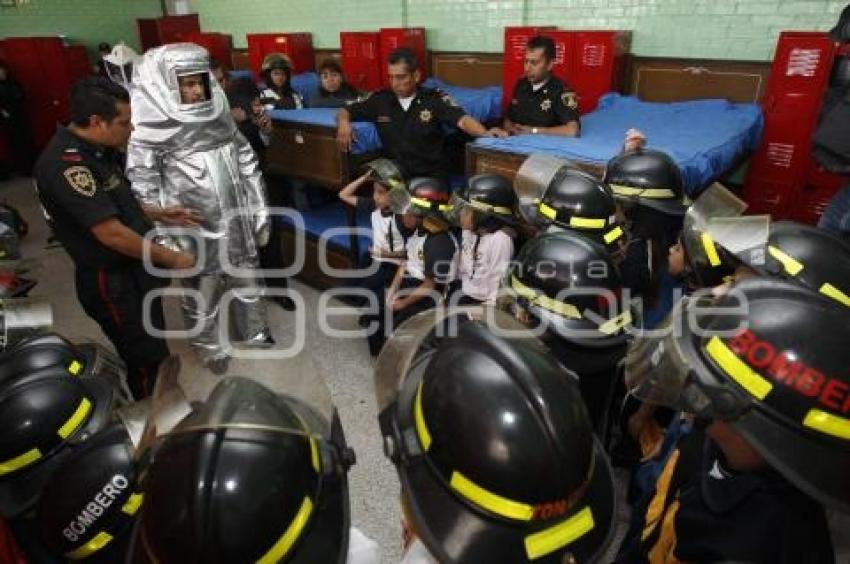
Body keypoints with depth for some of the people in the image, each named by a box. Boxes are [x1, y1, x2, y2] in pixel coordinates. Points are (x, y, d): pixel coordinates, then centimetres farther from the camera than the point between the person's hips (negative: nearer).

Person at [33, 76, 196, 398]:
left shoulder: (95, 149, 4)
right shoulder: (66, 163, -27)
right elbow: (111, 233, -28)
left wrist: (158, 214, 6)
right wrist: (171, 258, -18)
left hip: (135, 270, 10)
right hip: (111, 282, -10)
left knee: (151, 346, 25)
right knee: (147, 360, 4)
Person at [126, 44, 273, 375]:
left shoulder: (218, 114, 2)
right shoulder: (151, 128, -14)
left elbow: (247, 162, 8)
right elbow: (143, 188, -13)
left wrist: (259, 212, 7)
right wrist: (164, 238, -14)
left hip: (235, 220, 5)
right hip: (194, 228, -4)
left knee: (246, 280, 20)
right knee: (202, 291, 13)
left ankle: (253, 332, 43)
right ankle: (209, 345, 38)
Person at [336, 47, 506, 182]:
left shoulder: (435, 99, -4)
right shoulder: (381, 99, 3)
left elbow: (462, 119, -17)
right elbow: (345, 111, 12)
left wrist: (485, 133, -36)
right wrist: (344, 123, -12)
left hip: (433, 175, -2)